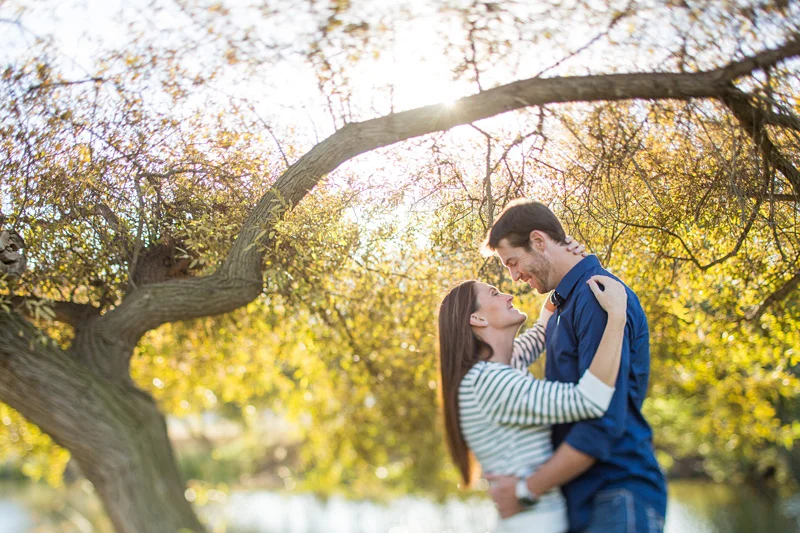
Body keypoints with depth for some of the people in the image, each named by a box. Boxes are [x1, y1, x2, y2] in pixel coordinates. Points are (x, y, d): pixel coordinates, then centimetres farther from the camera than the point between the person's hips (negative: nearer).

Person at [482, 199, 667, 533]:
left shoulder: (599, 297, -16)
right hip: (578, 500, 9)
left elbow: (603, 423, -22)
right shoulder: (562, 307, 14)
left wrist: (526, 491, -14)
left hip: (618, 497, -9)